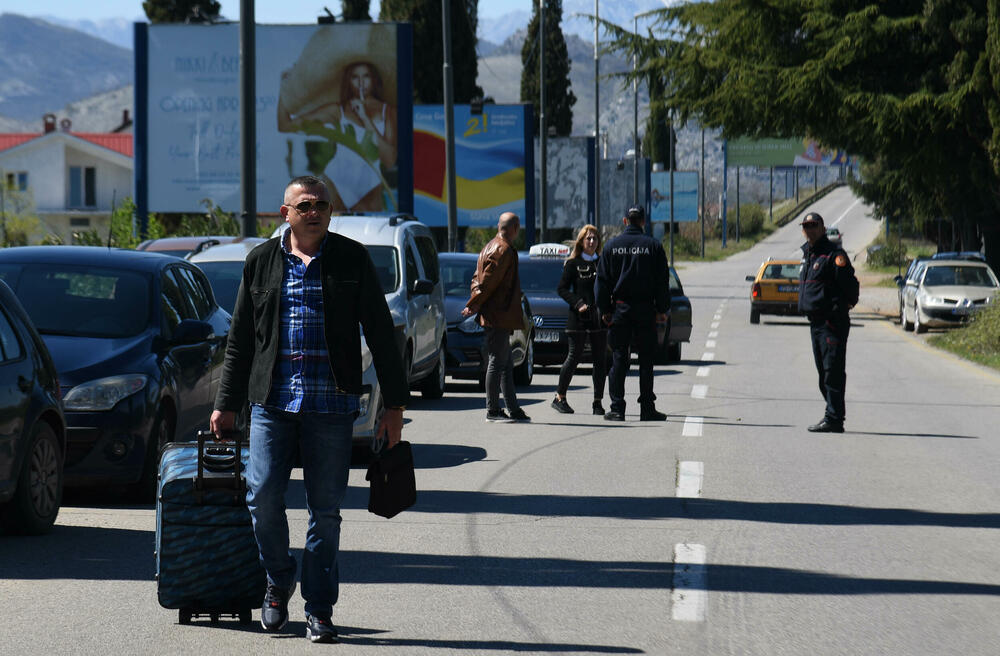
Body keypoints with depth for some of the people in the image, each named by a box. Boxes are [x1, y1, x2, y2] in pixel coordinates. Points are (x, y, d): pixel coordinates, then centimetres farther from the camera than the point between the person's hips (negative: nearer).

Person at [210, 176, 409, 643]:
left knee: (325, 510, 0)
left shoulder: (351, 259, 5)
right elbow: (240, 339, 15)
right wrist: (226, 404, 13)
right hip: (272, 399, 1)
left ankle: (318, 610, 8)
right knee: (262, 495, -7)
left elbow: (381, 334, 7)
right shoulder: (262, 261, 9)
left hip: (331, 404, -1)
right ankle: (278, 583, 17)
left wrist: (394, 404, 3)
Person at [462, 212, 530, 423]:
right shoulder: (504, 251, -15)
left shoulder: (490, 247, 17)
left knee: (505, 364, 12)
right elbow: (488, 282, -18)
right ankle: (492, 410, -3)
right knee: (497, 362, -6)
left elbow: (478, 279, 18)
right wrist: (473, 305, -11)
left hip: (493, 317, 10)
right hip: (499, 317, -10)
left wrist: (474, 305, 8)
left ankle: (513, 409, 15)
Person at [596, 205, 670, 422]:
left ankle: (617, 407, -2)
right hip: (645, 310, -1)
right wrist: (663, 310, 7)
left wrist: (605, 310, 8)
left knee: (619, 359, 3)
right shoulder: (653, 246, -1)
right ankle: (647, 409, 3)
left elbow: (603, 281, 4)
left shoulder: (612, 246, 3)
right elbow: (662, 281, 1)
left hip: (620, 308, 1)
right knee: (646, 359, 4)